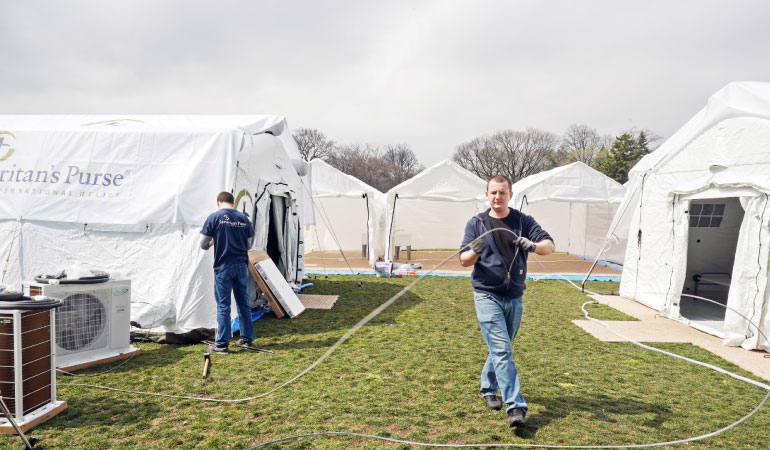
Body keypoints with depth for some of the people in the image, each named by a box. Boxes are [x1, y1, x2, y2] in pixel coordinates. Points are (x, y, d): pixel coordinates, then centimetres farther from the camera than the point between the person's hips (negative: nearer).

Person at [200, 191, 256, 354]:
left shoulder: (214, 217, -5)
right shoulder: (243, 218, 5)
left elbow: (204, 245, -3)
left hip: (223, 267, -3)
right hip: (242, 265, 4)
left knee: (223, 305, 2)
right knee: (244, 303, 13)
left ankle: (222, 344, 6)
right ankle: (247, 339, 22)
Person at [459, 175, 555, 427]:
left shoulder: (523, 221, 5)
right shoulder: (476, 223, 1)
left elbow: (550, 245, -5)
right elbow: (463, 260, -3)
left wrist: (534, 246, -27)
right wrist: (475, 251, -26)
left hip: (515, 298, 3)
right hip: (487, 296, -3)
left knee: (501, 348, 16)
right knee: (501, 351, -10)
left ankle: (488, 387, 37)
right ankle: (516, 407, -9)